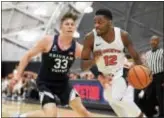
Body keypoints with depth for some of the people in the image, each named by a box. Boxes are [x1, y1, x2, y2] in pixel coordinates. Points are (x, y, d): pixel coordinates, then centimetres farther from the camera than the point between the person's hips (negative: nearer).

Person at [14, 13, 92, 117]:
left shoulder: (77, 48, -10)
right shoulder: (48, 41, -15)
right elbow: (28, 56, -7)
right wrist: (18, 76, -11)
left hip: (63, 83, 4)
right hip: (45, 83, -4)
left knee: (81, 110, -1)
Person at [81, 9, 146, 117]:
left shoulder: (123, 35, -17)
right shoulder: (90, 38, -20)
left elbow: (135, 57, -4)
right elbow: (83, 66, -18)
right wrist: (93, 60, -40)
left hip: (121, 73, -2)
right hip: (105, 76, 2)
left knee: (117, 98, -27)